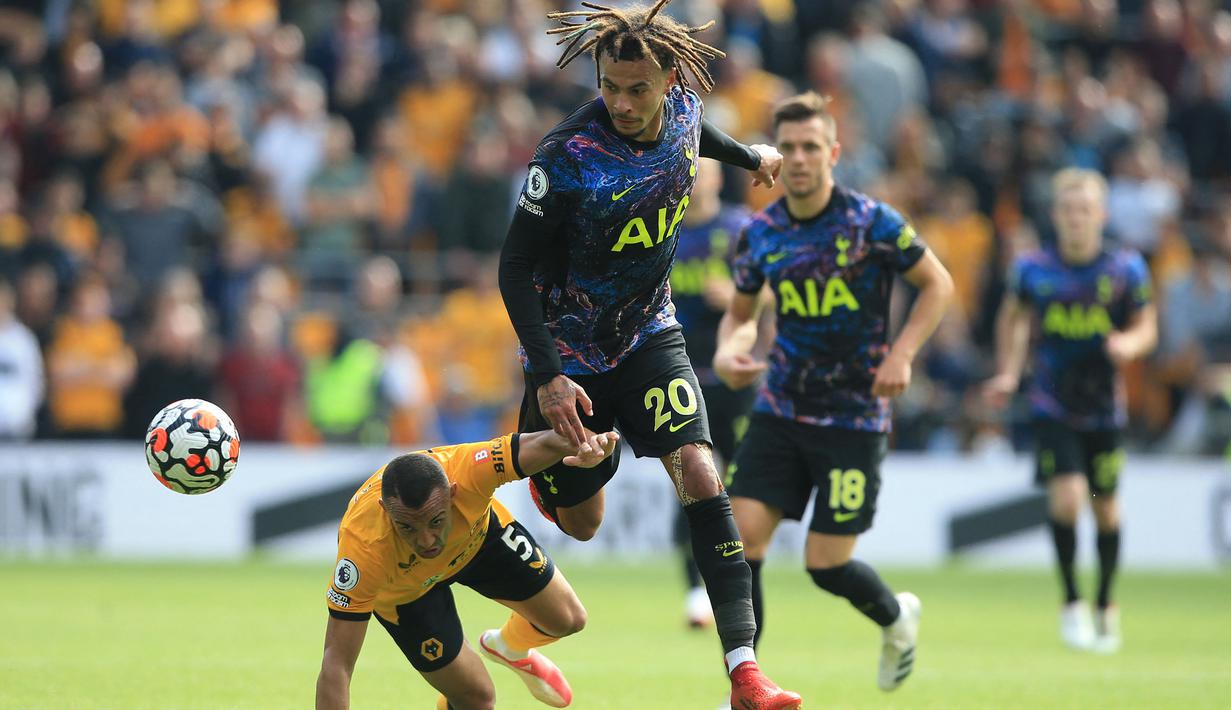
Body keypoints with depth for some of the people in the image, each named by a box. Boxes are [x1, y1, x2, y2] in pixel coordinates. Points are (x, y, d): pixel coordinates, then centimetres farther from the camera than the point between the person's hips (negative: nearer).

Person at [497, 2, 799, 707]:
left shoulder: (681, 109, -12)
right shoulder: (568, 156, -28)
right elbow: (516, 267, -20)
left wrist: (747, 154, 34)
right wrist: (547, 376, -25)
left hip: (650, 334, 3)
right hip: (571, 351, -3)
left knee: (700, 476, -18)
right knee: (581, 523, 11)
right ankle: (544, 470, 53)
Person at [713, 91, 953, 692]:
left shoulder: (870, 221, -11)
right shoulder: (759, 234, 2)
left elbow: (937, 284, 0)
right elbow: (740, 312, 17)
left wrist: (901, 354, -12)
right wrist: (728, 350, -5)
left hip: (854, 418, -4)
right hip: (780, 412, 4)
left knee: (826, 564, -3)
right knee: (742, 534, -12)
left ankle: (896, 618, 31)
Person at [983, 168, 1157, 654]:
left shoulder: (1126, 269, -5)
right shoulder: (1032, 268, -4)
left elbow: (1146, 327, 4)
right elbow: (1014, 316, 13)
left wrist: (1129, 344, -18)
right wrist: (1008, 373, 5)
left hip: (1104, 407, 1)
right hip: (1052, 407, -1)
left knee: (1105, 506, 8)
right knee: (1067, 496, -18)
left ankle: (1106, 606, 30)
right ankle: (1071, 603, -1)